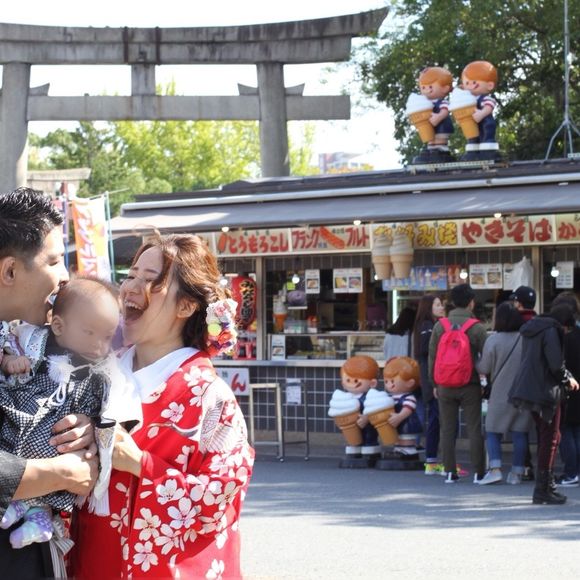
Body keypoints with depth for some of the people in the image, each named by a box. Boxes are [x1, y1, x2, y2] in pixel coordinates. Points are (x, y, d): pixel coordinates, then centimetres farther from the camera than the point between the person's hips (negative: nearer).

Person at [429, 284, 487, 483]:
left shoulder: (440, 325, 2)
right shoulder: (476, 327, -6)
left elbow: (432, 356, 6)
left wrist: (435, 383, 15)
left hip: (445, 385, 2)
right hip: (470, 386, -2)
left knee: (447, 429, 7)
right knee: (474, 429, 1)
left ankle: (450, 472, 7)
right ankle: (478, 472, 0)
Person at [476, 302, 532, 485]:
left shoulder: (493, 340, -11)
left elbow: (484, 368, -6)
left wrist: (475, 363, 14)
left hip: (501, 394, -3)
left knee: (493, 432, 6)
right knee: (520, 433, 8)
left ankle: (495, 469, -10)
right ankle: (517, 473, 9)